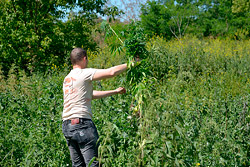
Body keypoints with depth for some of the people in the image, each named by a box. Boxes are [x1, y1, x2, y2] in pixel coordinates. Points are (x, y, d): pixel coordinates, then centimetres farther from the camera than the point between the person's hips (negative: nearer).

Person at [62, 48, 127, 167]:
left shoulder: (67, 79, 18)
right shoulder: (84, 73, -6)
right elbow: (111, 72, -13)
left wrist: (115, 92, 30)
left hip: (66, 125, 8)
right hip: (82, 123, -8)